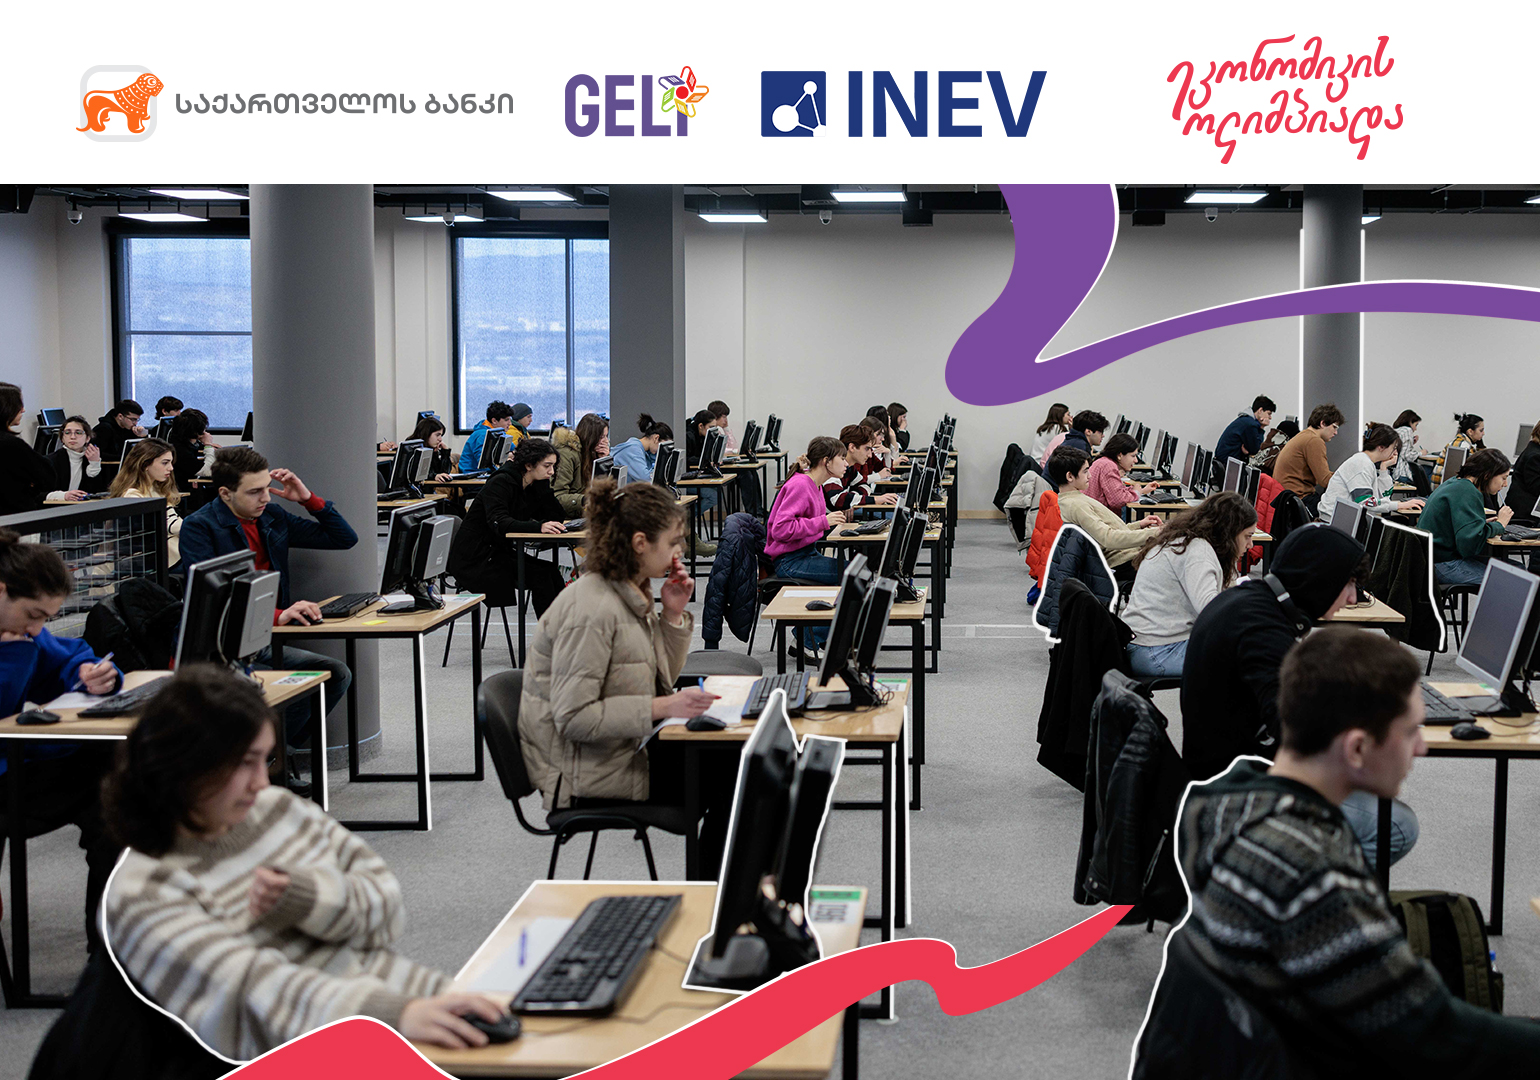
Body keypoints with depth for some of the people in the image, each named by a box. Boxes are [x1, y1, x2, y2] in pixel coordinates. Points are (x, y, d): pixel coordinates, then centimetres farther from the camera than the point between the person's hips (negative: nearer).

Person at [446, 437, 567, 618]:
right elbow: (499, 523, -32)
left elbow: (558, 516, 0)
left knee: (552, 573, -13)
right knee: (540, 574, -22)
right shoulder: (501, 483, -17)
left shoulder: (534, 486, 7)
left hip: (499, 552, 8)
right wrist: (538, 527, -44)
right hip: (473, 558, -8)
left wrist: (544, 486, -7)